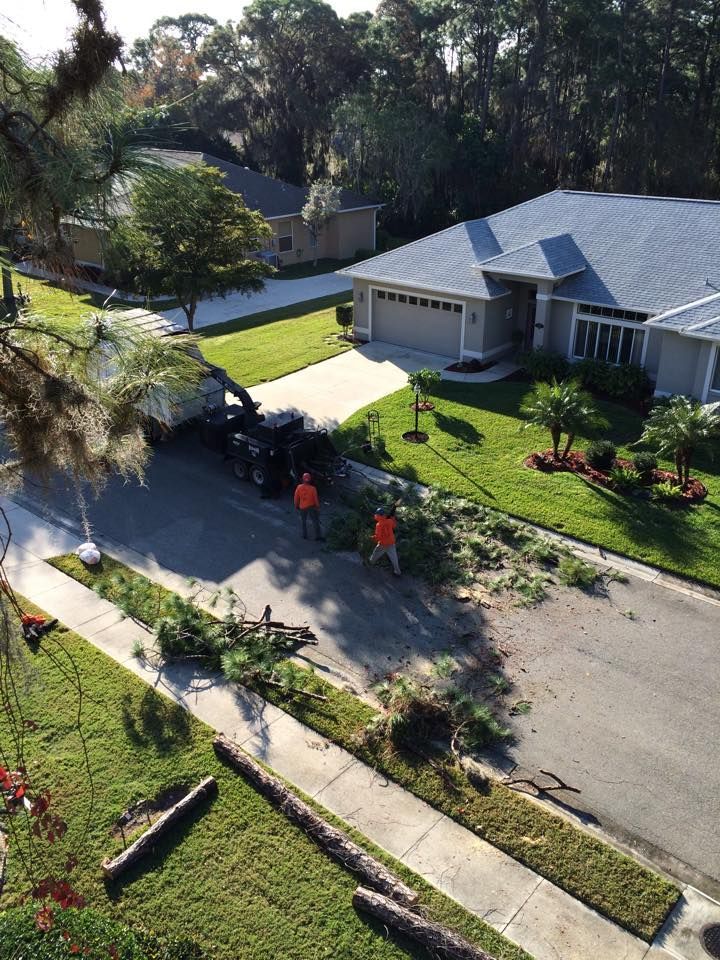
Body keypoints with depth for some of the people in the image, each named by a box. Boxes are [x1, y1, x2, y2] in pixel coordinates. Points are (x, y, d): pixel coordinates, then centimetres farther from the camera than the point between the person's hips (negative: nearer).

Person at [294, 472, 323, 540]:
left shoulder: (299, 487, -12)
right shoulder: (313, 488, -18)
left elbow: (296, 497, -3)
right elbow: (316, 498, -11)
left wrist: (296, 506, 12)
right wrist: (318, 506, 3)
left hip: (302, 507, 2)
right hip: (311, 507, -2)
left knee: (304, 521, 19)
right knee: (315, 521, 5)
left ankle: (305, 535, 23)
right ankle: (318, 536, 4)